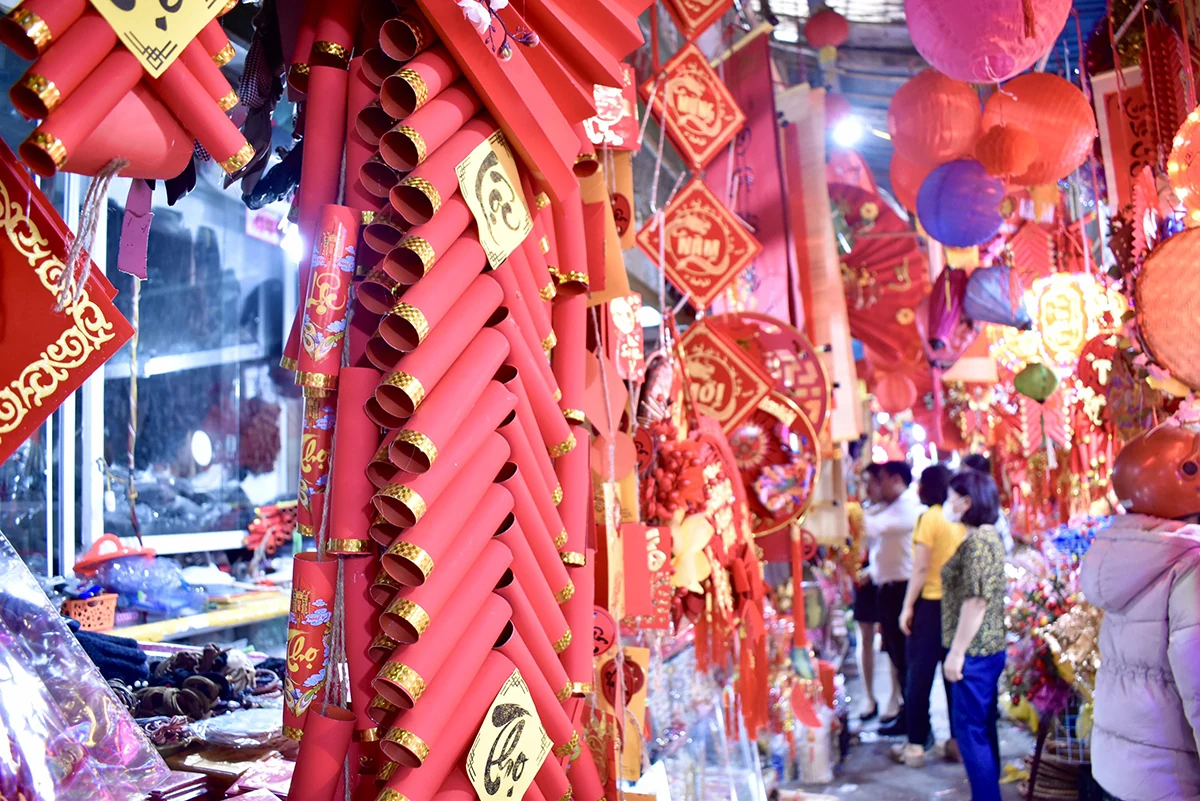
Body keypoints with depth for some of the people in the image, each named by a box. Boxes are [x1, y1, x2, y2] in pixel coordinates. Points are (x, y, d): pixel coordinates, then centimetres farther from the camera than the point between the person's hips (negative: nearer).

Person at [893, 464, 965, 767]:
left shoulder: (929, 517, -11)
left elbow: (921, 567, -13)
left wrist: (908, 606, -9)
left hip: (931, 603, -6)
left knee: (919, 675, 2)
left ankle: (916, 746, 6)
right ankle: (959, 740, 20)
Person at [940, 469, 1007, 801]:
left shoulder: (976, 542, -20)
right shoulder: (989, 535, 12)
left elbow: (976, 600, -24)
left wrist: (956, 652, -21)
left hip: (974, 652, -10)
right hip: (988, 648, 10)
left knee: (969, 730, -1)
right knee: (982, 727, 19)